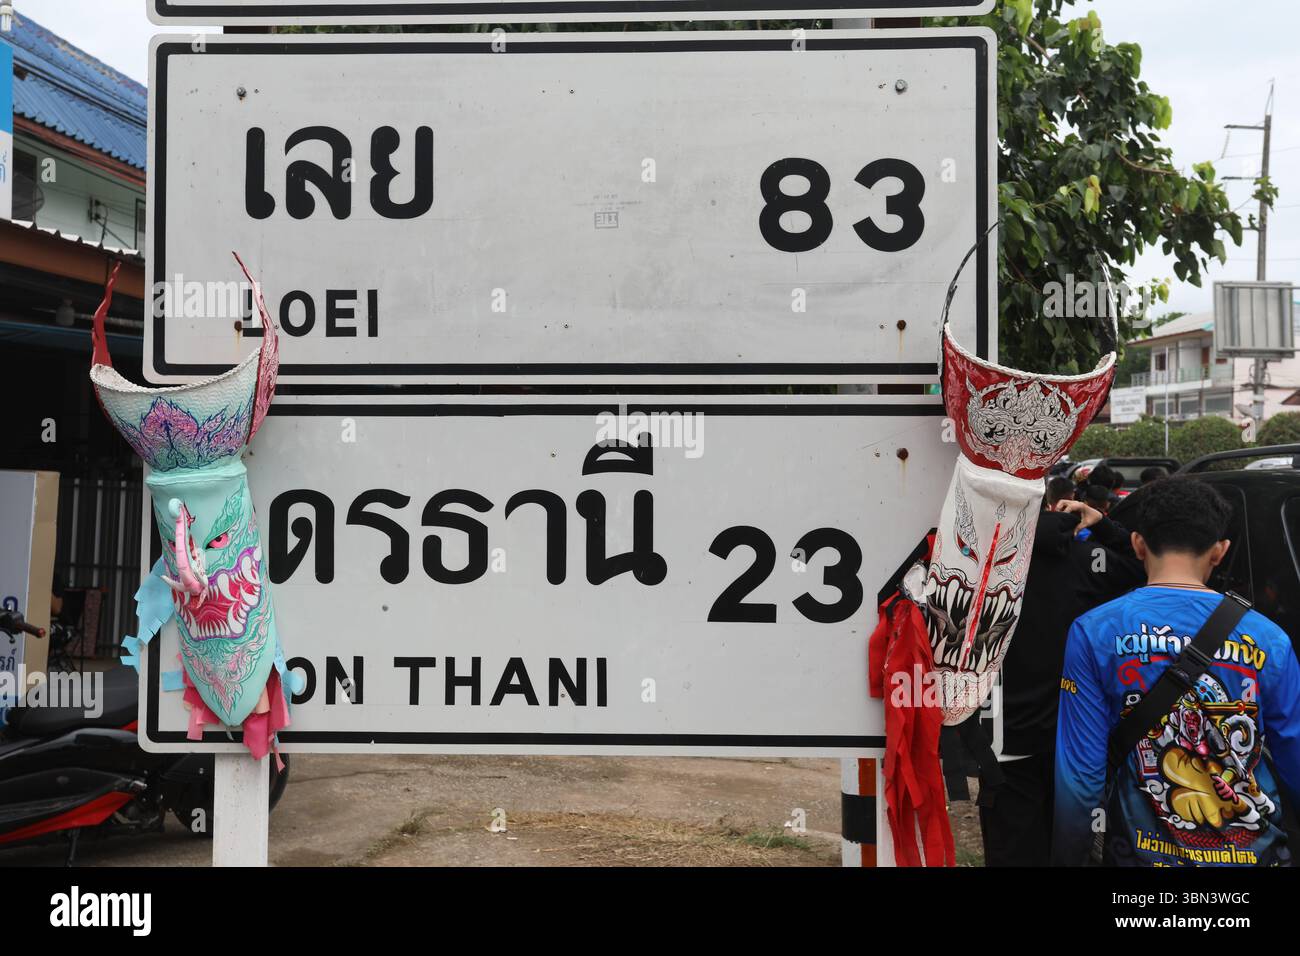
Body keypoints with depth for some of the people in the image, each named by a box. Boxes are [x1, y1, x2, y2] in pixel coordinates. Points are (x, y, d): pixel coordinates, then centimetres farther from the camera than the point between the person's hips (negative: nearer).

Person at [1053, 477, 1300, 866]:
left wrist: (1065, 858, 3)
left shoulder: (1094, 633, -12)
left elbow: (1080, 776, -12)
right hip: (1256, 854, 2)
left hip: (1143, 853, -1)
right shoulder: (1268, 639, -8)